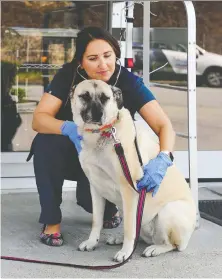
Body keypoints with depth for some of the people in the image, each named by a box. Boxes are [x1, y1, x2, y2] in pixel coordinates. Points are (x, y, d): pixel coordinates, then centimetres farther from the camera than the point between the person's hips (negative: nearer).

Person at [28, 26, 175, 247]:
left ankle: (107, 207, 10)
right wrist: (69, 128, -46)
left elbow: (165, 126, -25)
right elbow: (38, 118, -25)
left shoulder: (129, 82, -20)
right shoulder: (68, 75, -18)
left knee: (93, 194, -30)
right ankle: (51, 220, -14)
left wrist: (162, 160, -46)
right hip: (72, 154, 1)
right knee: (46, 142, -31)